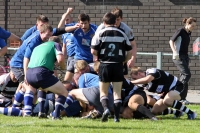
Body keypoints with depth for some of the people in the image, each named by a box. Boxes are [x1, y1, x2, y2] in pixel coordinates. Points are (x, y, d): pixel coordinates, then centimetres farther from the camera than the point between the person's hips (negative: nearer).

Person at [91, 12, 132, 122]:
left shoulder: (100, 34, -1)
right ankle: (116, 116, -2)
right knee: (117, 92, 6)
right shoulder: (122, 34, 7)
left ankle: (106, 108, -17)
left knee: (103, 91, 10)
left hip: (104, 64, -1)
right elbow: (129, 52, 7)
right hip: (118, 65, 1)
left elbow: (93, 51, -6)